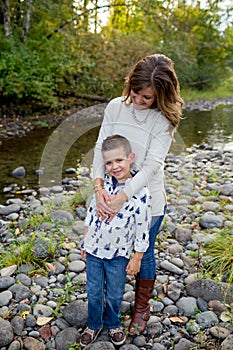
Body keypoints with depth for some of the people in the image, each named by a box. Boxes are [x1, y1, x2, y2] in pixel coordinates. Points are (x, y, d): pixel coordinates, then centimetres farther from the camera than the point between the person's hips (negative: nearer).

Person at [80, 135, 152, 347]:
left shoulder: (141, 193, -20)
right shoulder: (102, 183, -7)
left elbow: (142, 230, -12)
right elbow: (91, 212, 6)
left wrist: (137, 258, -6)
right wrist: (85, 242, 10)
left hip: (118, 255, -3)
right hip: (93, 250, 3)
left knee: (115, 295, 18)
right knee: (93, 292, 19)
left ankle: (113, 325, 45)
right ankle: (94, 325, 44)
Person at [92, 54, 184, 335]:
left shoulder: (165, 120, -15)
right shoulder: (115, 107, -7)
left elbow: (152, 165, -21)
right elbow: (101, 147, -9)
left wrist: (121, 197, -29)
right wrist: (99, 187, -22)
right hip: (113, 195, 3)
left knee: (144, 254, 16)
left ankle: (142, 307, 42)